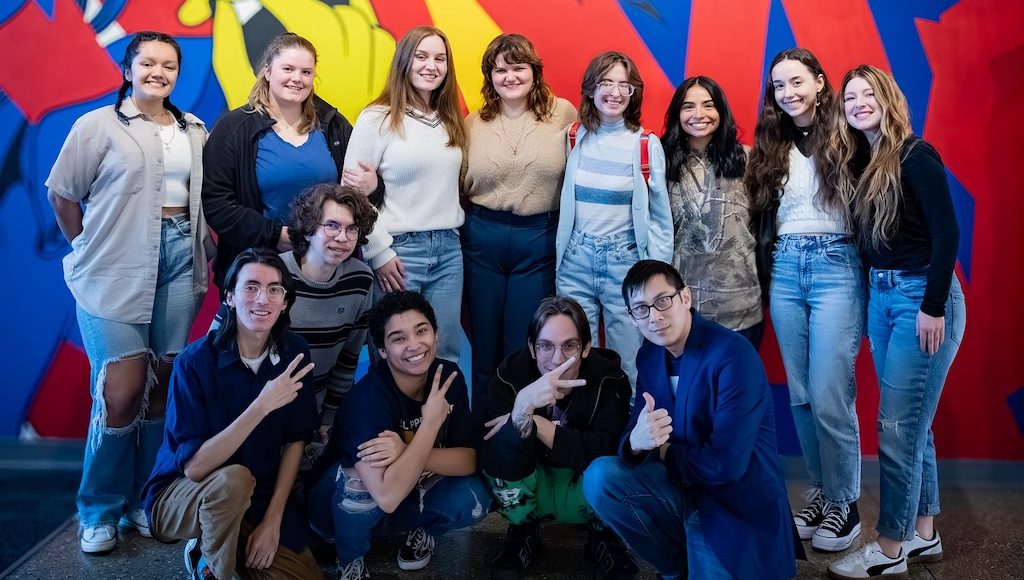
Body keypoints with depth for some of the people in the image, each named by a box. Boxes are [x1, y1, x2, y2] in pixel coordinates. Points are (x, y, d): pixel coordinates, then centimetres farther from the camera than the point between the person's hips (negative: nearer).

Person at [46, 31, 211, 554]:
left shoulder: (194, 132, 13)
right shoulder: (99, 124, 1)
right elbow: (62, 192, 3)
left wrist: (199, 250, 4)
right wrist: (89, 249, 4)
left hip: (180, 260, 4)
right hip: (116, 270, -4)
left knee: (163, 385, 6)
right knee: (121, 389, -8)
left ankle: (145, 500, 19)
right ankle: (100, 511, 10)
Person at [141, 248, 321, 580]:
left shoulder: (294, 353, -9)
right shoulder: (196, 361, -21)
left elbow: (295, 441, -2)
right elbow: (193, 467, -27)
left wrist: (273, 519, -9)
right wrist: (261, 406, -36)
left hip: (258, 501, 4)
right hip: (180, 497, -4)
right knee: (233, 480, -36)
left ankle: (210, 548, 14)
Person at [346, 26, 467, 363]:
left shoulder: (451, 121, 13)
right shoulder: (377, 119, -6)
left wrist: (456, 223, 8)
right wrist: (379, 252, -11)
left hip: (449, 248, 5)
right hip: (400, 248, -5)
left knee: (445, 352, 10)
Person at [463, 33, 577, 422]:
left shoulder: (563, 114, -2)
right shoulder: (473, 124, 5)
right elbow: (460, 186, 10)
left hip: (540, 239, -2)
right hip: (482, 237, 2)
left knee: (524, 346, 7)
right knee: (483, 340, 13)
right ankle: (480, 427, 29)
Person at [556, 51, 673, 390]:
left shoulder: (647, 144, -4)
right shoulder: (574, 137, 3)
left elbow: (660, 216, 0)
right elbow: (564, 201, 9)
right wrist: (561, 252, 4)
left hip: (626, 261, -2)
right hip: (576, 260, 2)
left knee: (629, 362, 4)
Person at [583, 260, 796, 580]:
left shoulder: (733, 355, -21)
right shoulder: (649, 355, 2)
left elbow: (727, 463, -25)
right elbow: (631, 440, -1)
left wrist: (662, 451, -9)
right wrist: (636, 442, -26)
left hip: (739, 509, -5)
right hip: (683, 487, 6)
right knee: (599, 477, -17)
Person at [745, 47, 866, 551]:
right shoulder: (770, 146, 12)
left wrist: (870, 270, -9)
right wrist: (765, 268, 12)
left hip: (836, 265, -5)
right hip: (785, 269, 5)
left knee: (829, 395, -7)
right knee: (800, 394, 8)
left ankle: (845, 504, 10)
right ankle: (821, 492, 22)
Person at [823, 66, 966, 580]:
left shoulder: (916, 156, -11)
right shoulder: (858, 164, 11)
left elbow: (947, 233, -16)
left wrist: (934, 307, -19)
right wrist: (868, 297, 6)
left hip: (923, 296, -8)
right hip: (880, 296, 8)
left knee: (897, 425, -5)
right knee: (911, 422, 13)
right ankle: (923, 535, 24)